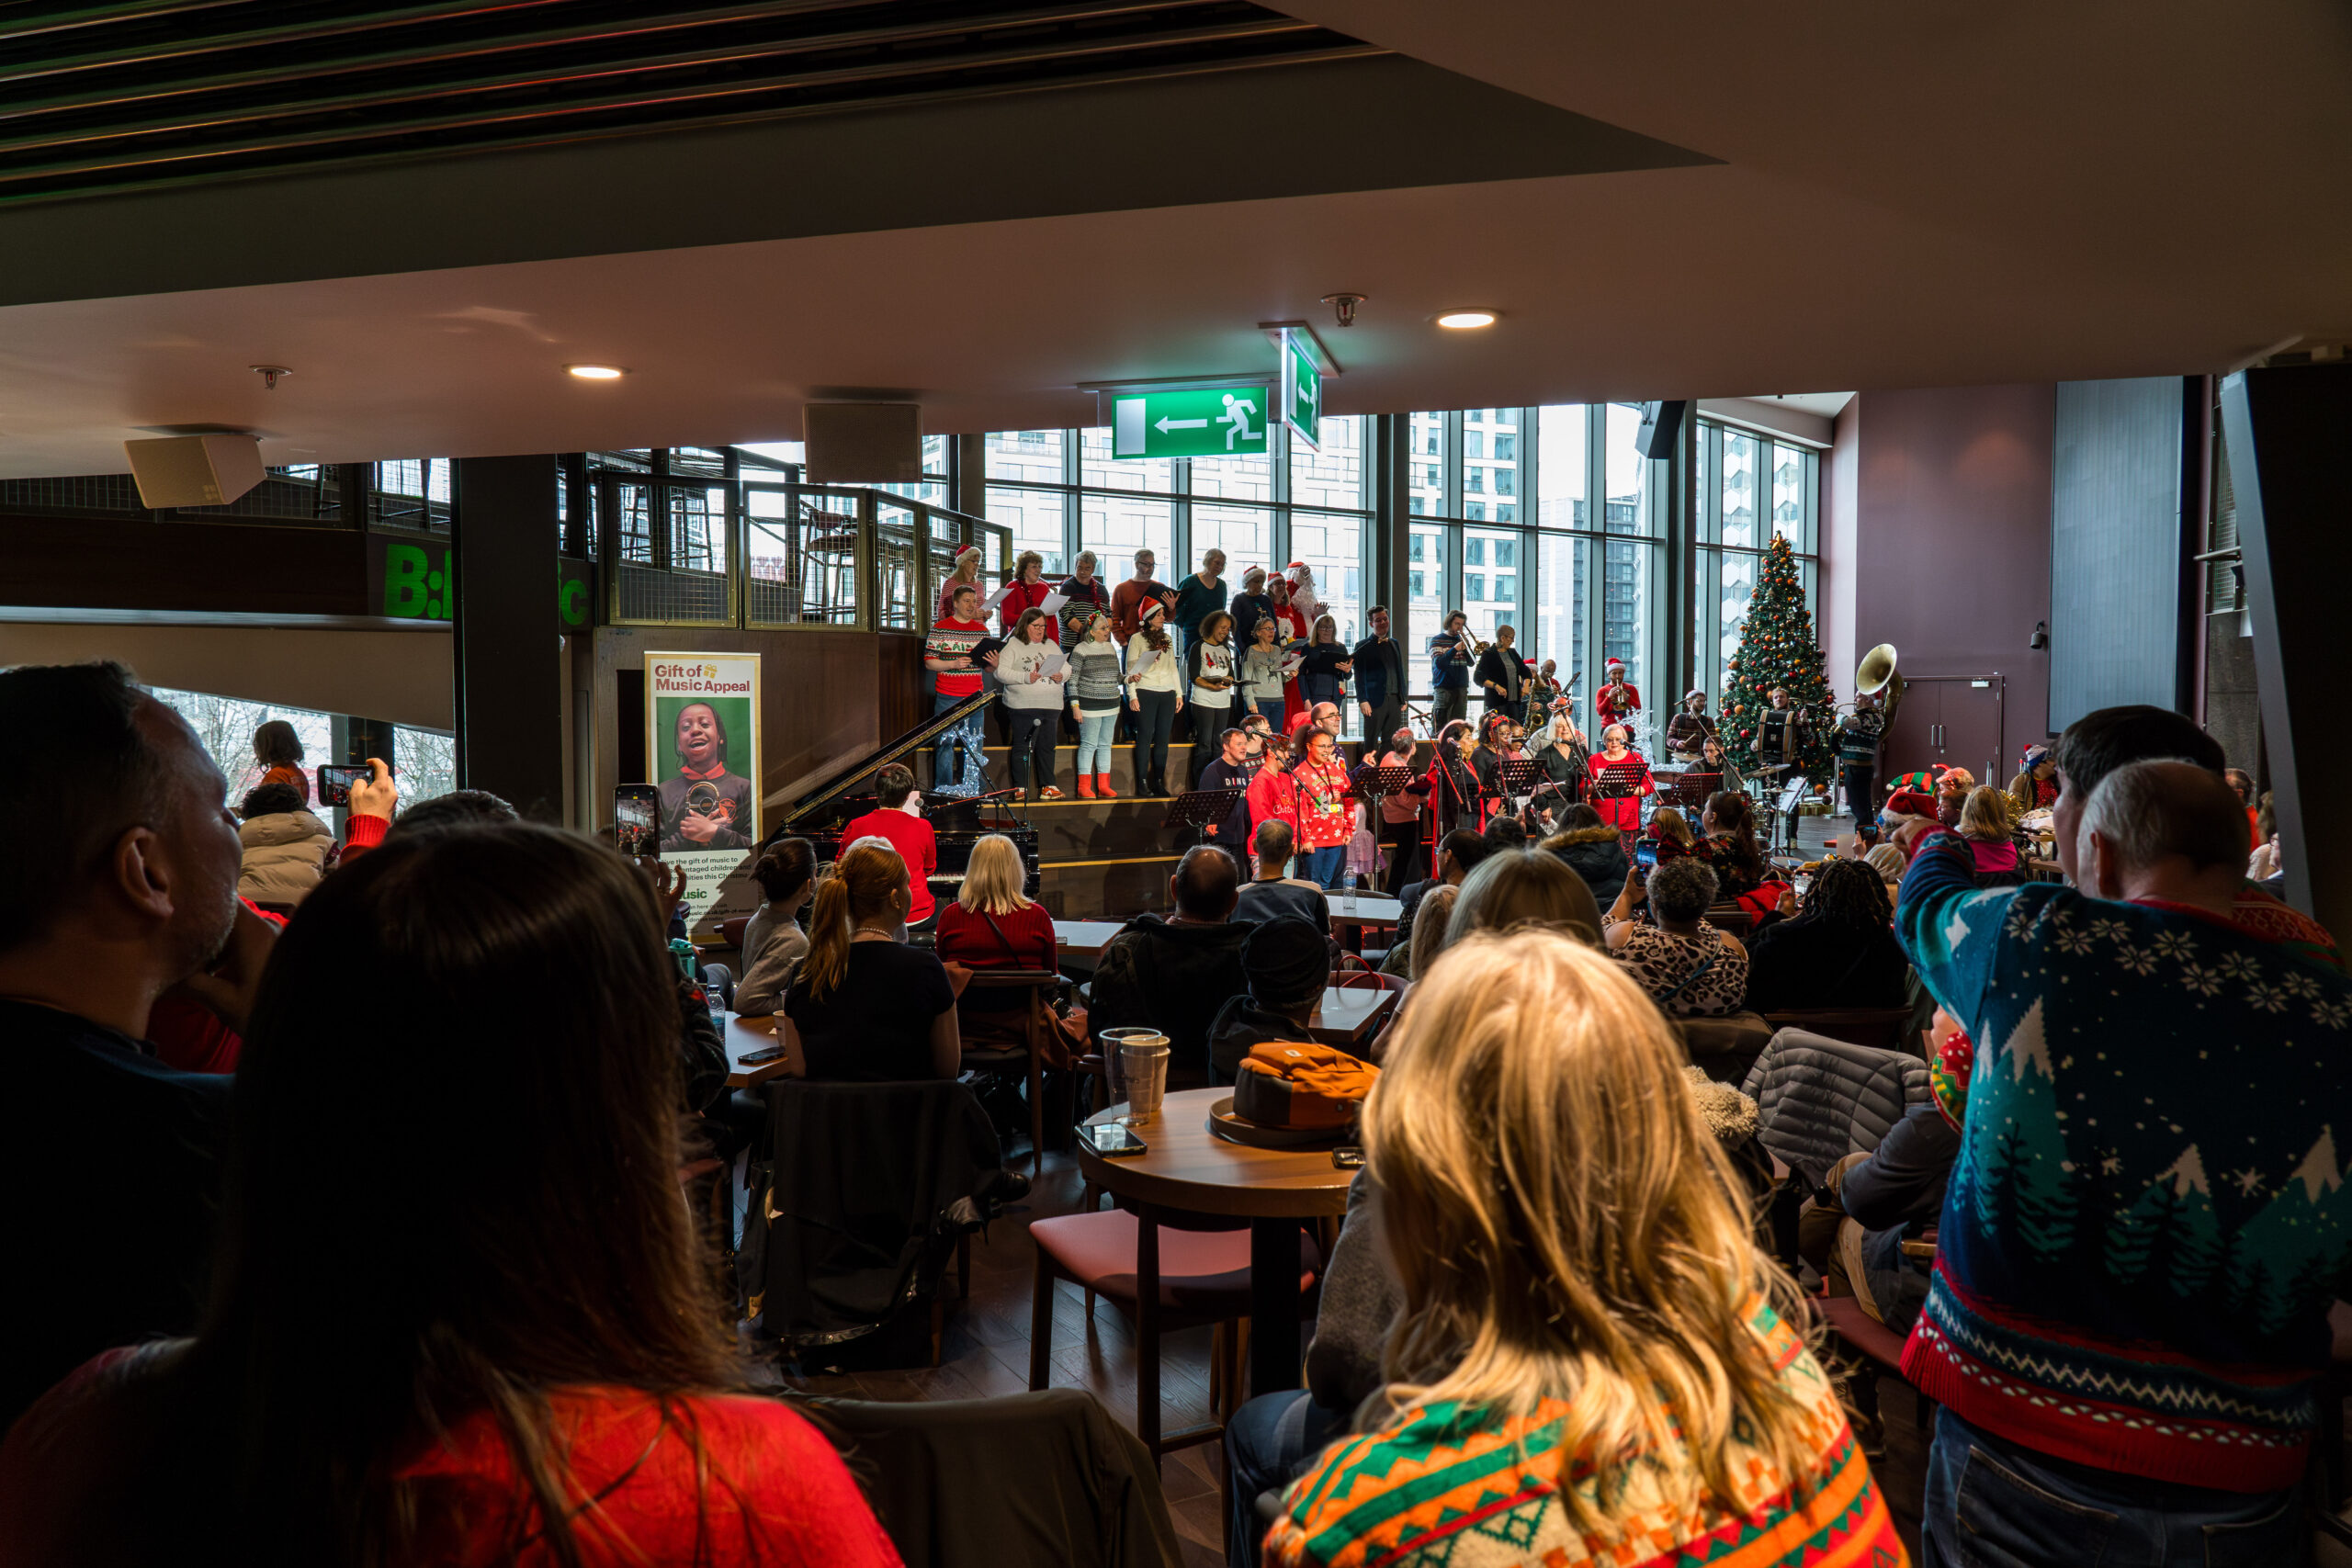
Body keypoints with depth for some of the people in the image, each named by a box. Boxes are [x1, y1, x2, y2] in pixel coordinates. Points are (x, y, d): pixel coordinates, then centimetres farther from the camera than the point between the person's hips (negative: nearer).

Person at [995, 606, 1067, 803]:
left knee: (1047, 746, 7)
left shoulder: (1051, 645, 17)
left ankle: (1047, 786, 12)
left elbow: (1067, 667, 20)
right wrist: (1025, 678, -18)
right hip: (1022, 706, -5)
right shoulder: (1013, 646, 0)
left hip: (1051, 706, 5)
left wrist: (1062, 676, -3)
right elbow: (1001, 672, -8)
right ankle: (1021, 788, 5)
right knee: (1022, 747, 0)